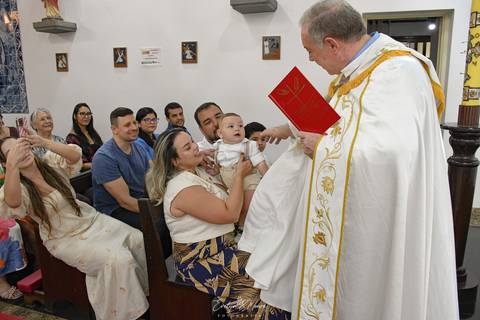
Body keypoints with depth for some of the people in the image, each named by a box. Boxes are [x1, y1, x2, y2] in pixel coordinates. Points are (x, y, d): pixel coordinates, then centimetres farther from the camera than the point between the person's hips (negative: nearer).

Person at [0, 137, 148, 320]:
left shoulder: (52, 163, -2)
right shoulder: (18, 187, -12)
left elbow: (76, 155, -21)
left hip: (89, 219, 5)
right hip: (65, 239, -5)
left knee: (138, 239, -11)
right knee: (118, 259, -27)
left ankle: (150, 288, 12)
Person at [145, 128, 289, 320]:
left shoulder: (198, 171, 7)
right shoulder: (183, 188, -21)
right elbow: (229, 213, -21)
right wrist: (239, 175, -13)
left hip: (221, 245, 9)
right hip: (199, 260, -9)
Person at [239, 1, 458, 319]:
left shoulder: (396, 72, -25)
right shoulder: (358, 70, 4)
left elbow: (391, 153, -39)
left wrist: (323, 146, -25)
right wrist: (289, 128, 26)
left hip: (375, 218, -9)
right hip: (341, 201, 9)